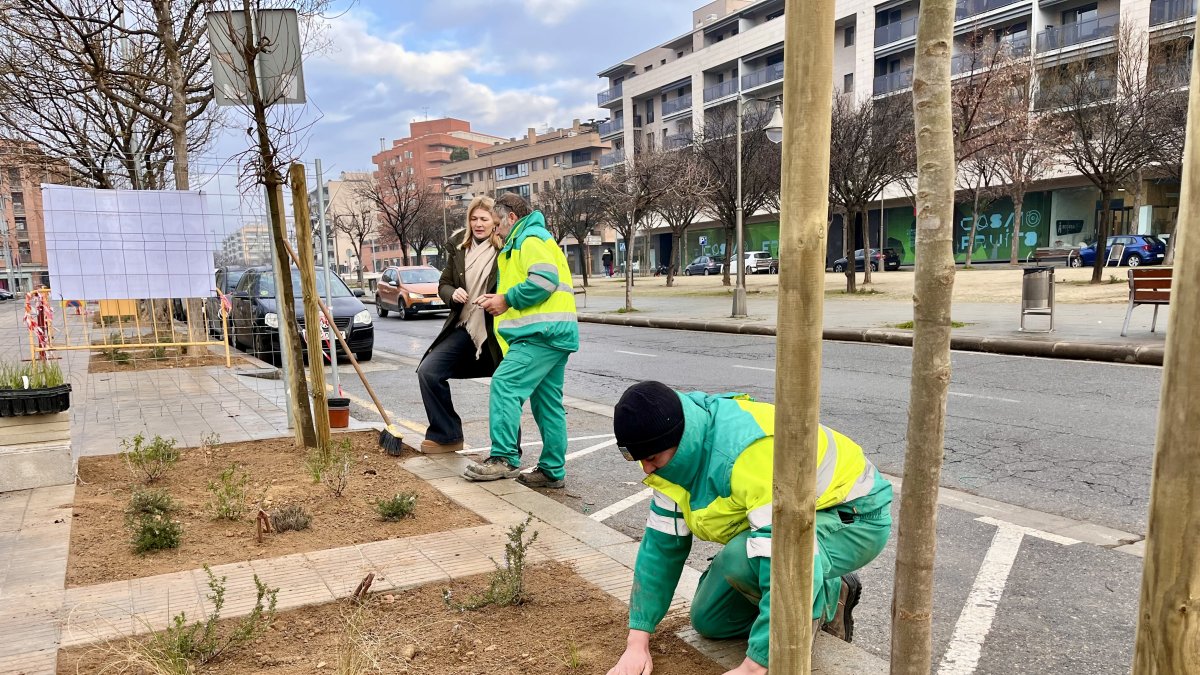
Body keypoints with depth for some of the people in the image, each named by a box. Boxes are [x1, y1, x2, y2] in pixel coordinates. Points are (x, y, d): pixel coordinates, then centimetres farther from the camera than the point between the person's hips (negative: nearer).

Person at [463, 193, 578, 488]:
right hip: (554, 332, 11)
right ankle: (552, 470, 14)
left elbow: (544, 280, -20)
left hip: (542, 331, -11)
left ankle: (504, 458, -16)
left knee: (505, 384, -16)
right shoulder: (522, 242, 29)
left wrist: (506, 300, -11)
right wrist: (501, 300, 17)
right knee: (548, 403, 10)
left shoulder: (530, 239, -5)